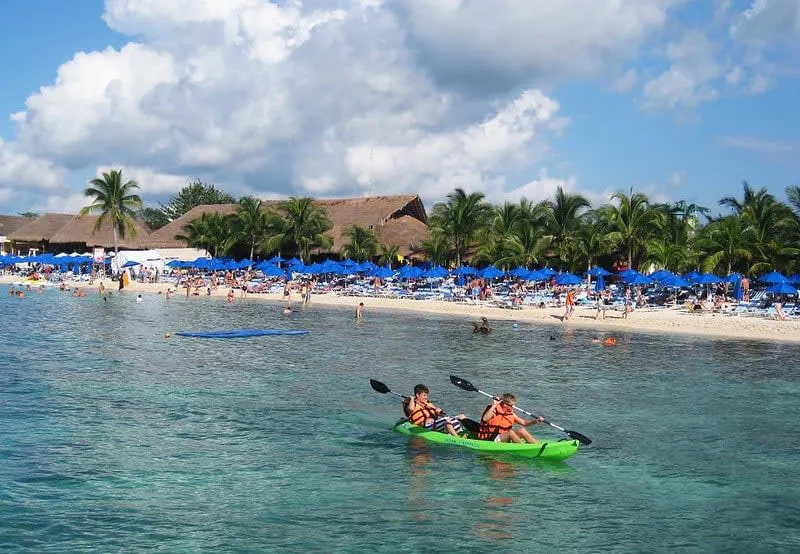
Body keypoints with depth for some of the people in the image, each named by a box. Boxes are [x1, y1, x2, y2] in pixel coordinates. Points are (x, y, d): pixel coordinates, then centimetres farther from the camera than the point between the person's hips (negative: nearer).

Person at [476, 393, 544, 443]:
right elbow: (485, 419, -34)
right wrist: (494, 406, -34)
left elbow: (524, 422, 12)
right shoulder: (494, 411, -13)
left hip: (505, 438, 7)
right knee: (510, 432, -30)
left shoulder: (510, 414, 8)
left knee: (522, 431, -9)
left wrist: (536, 421, -4)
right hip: (490, 439, -7)